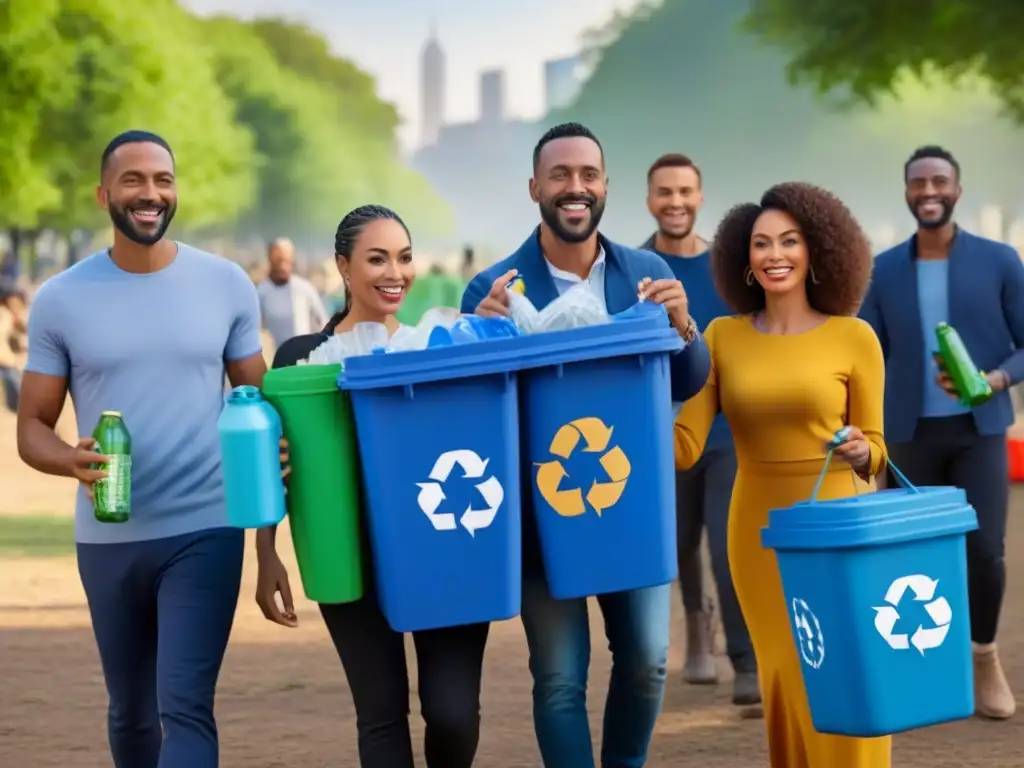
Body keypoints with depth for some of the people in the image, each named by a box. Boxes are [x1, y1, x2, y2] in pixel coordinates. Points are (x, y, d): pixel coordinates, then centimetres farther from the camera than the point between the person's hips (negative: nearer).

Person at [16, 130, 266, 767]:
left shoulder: (226, 285, 0)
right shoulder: (61, 299, -1)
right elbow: (32, 426, 1)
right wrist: (72, 460, -22)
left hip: (204, 530, -2)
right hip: (107, 540, 2)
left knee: (184, 707, -12)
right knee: (131, 712, 17)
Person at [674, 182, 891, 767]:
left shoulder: (853, 337, -4)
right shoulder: (723, 337, 2)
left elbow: (875, 449, 2)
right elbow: (683, 447, -5)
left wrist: (860, 453, -19)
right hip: (760, 532, 2)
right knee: (787, 687, 11)